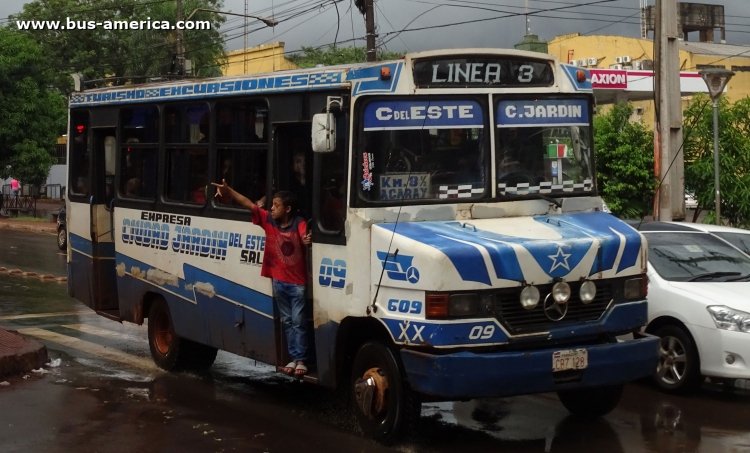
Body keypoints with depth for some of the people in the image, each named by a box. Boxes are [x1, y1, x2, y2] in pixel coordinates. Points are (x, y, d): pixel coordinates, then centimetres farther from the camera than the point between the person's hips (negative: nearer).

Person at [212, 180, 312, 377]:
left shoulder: (299, 224, -13)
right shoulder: (268, 220, -2)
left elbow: (305, 238, -29)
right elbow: (249, 204, -4)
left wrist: (307, 241, -54)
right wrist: (228, 191, -13)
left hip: (298, 282, -5)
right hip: (278, 281, 5)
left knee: (298, 321, 0)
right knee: (286, 321, 12)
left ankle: (301, 360, 6)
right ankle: (294, 358, 21)